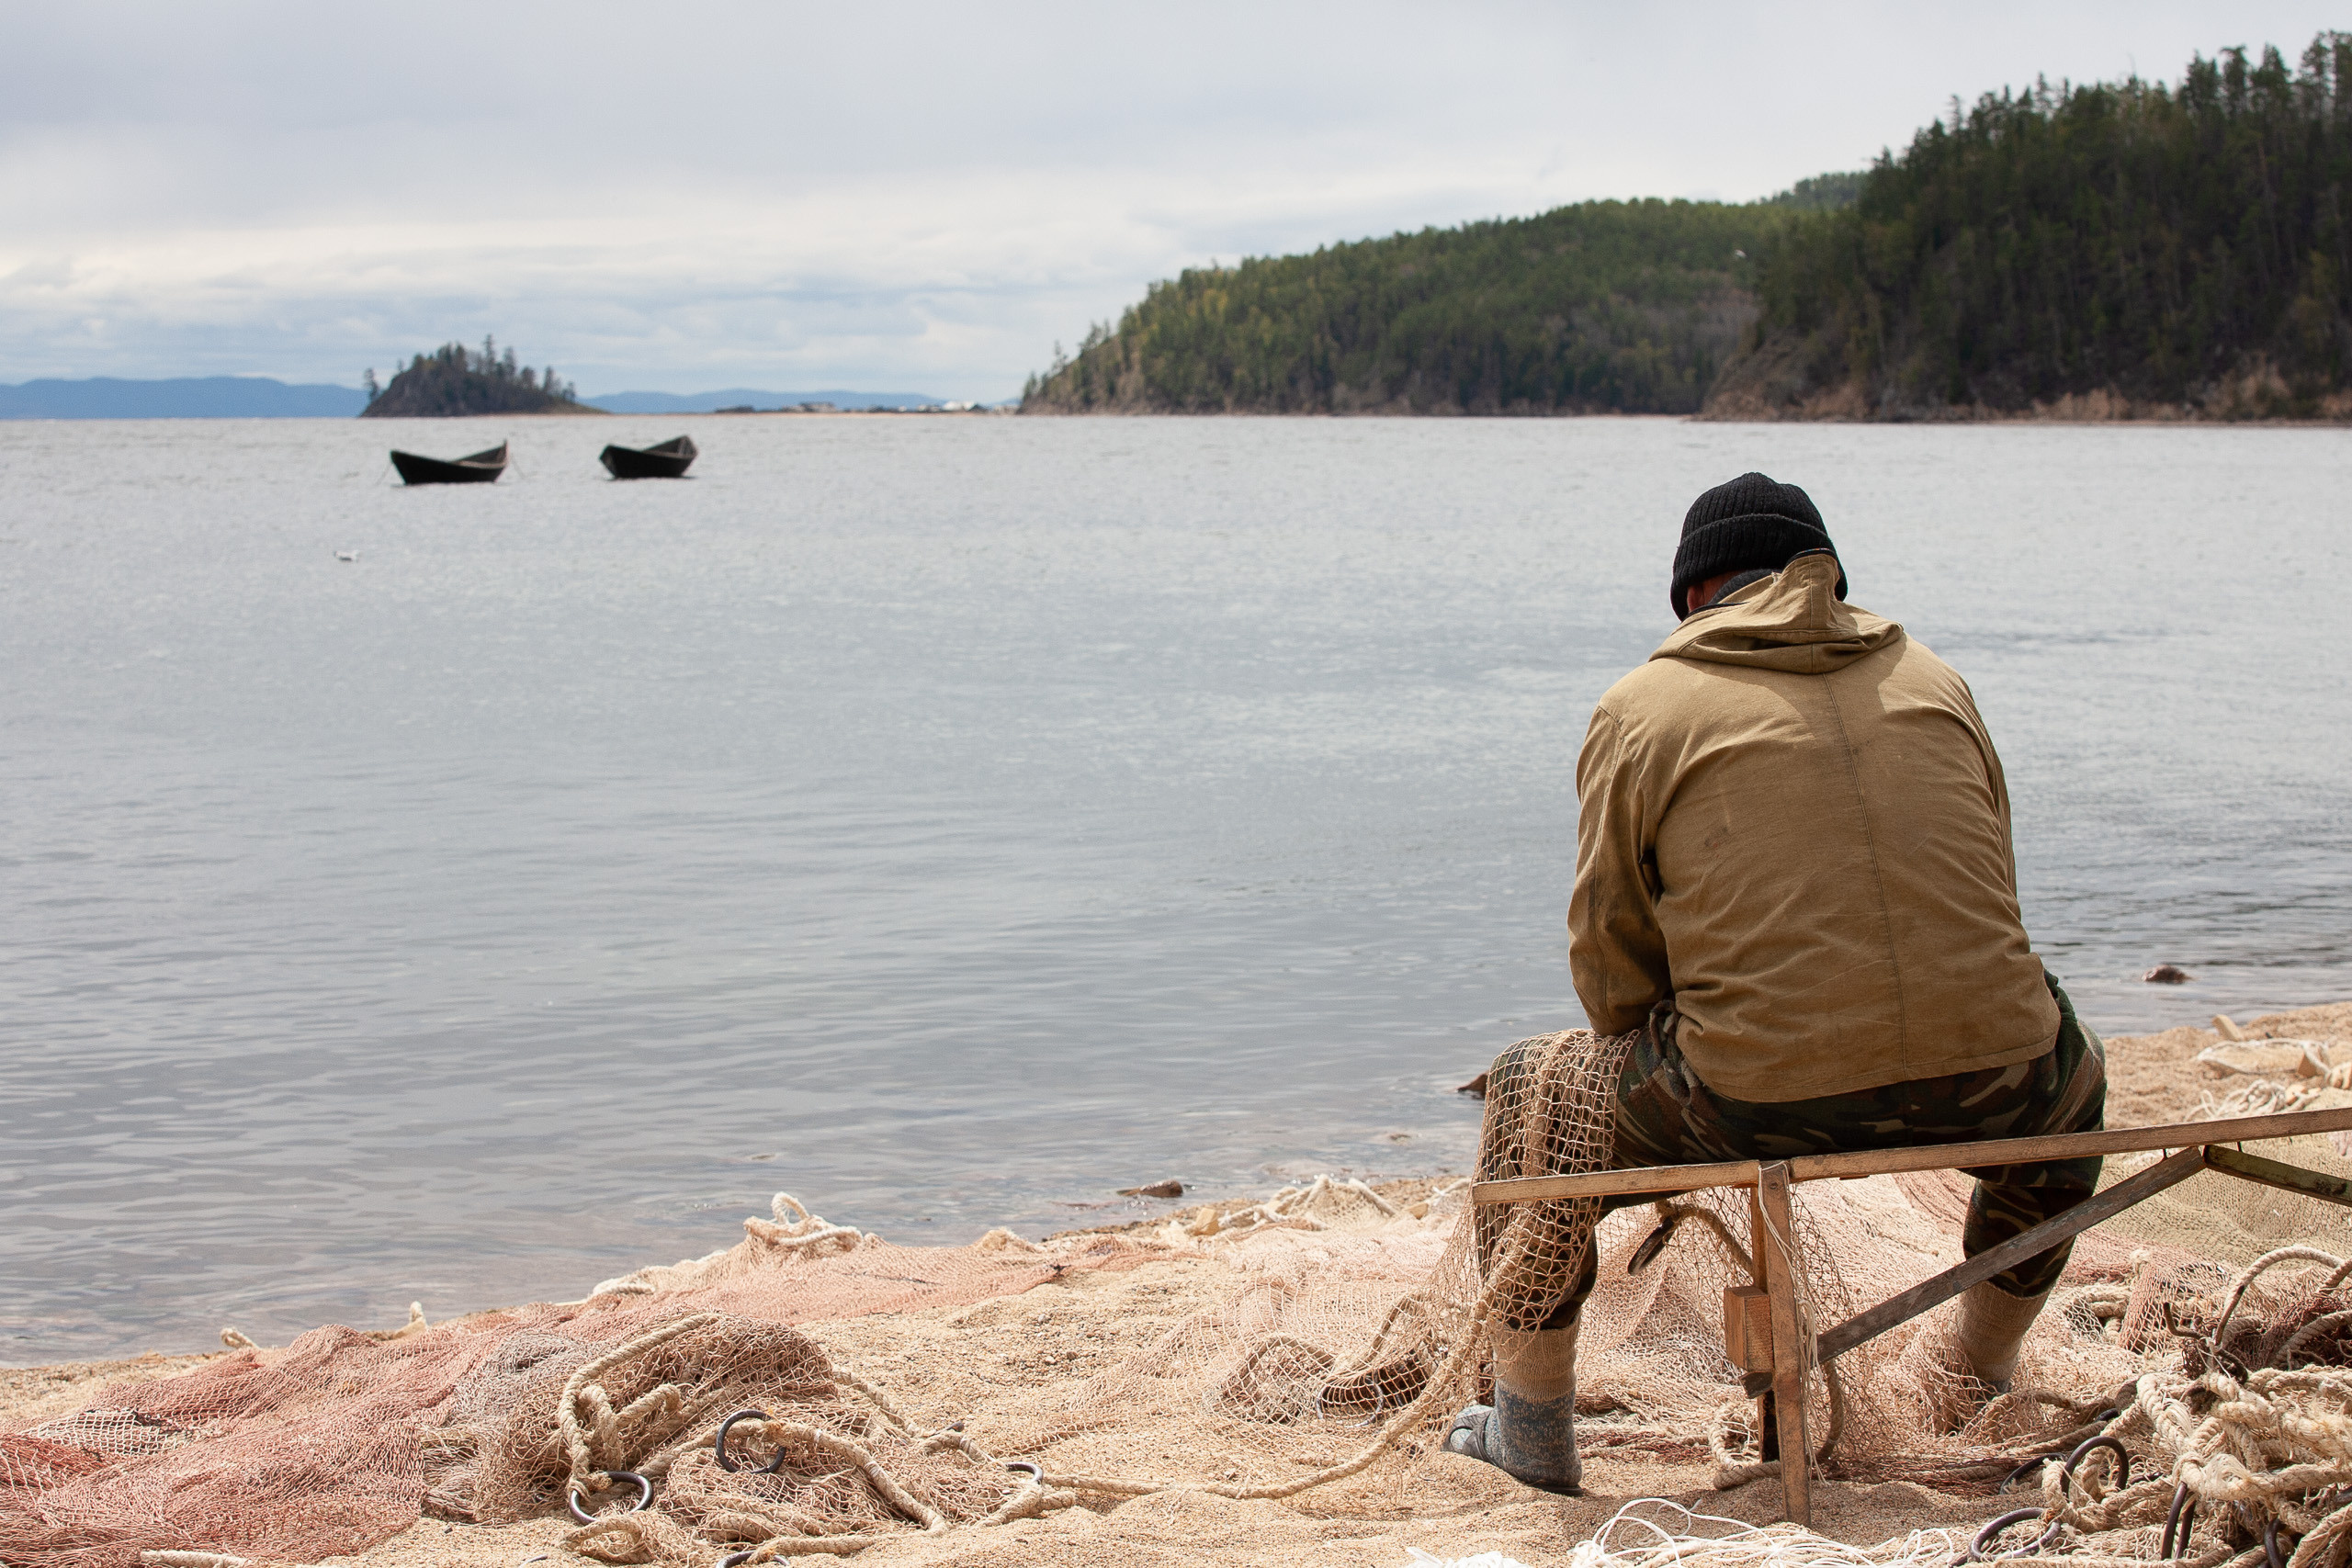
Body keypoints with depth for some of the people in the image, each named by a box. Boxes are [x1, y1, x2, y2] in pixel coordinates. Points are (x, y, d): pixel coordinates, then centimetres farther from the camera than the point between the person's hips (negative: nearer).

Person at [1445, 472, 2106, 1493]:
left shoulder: (1643, 709, 6)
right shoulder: (1931, 681, 17)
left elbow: (1609, 967, 7)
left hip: (1761, 1100, -3)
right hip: (1983, 1085, 3)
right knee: (2072, 1073, 39)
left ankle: (1533, 1427, 28)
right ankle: (1985, 1388, 51)